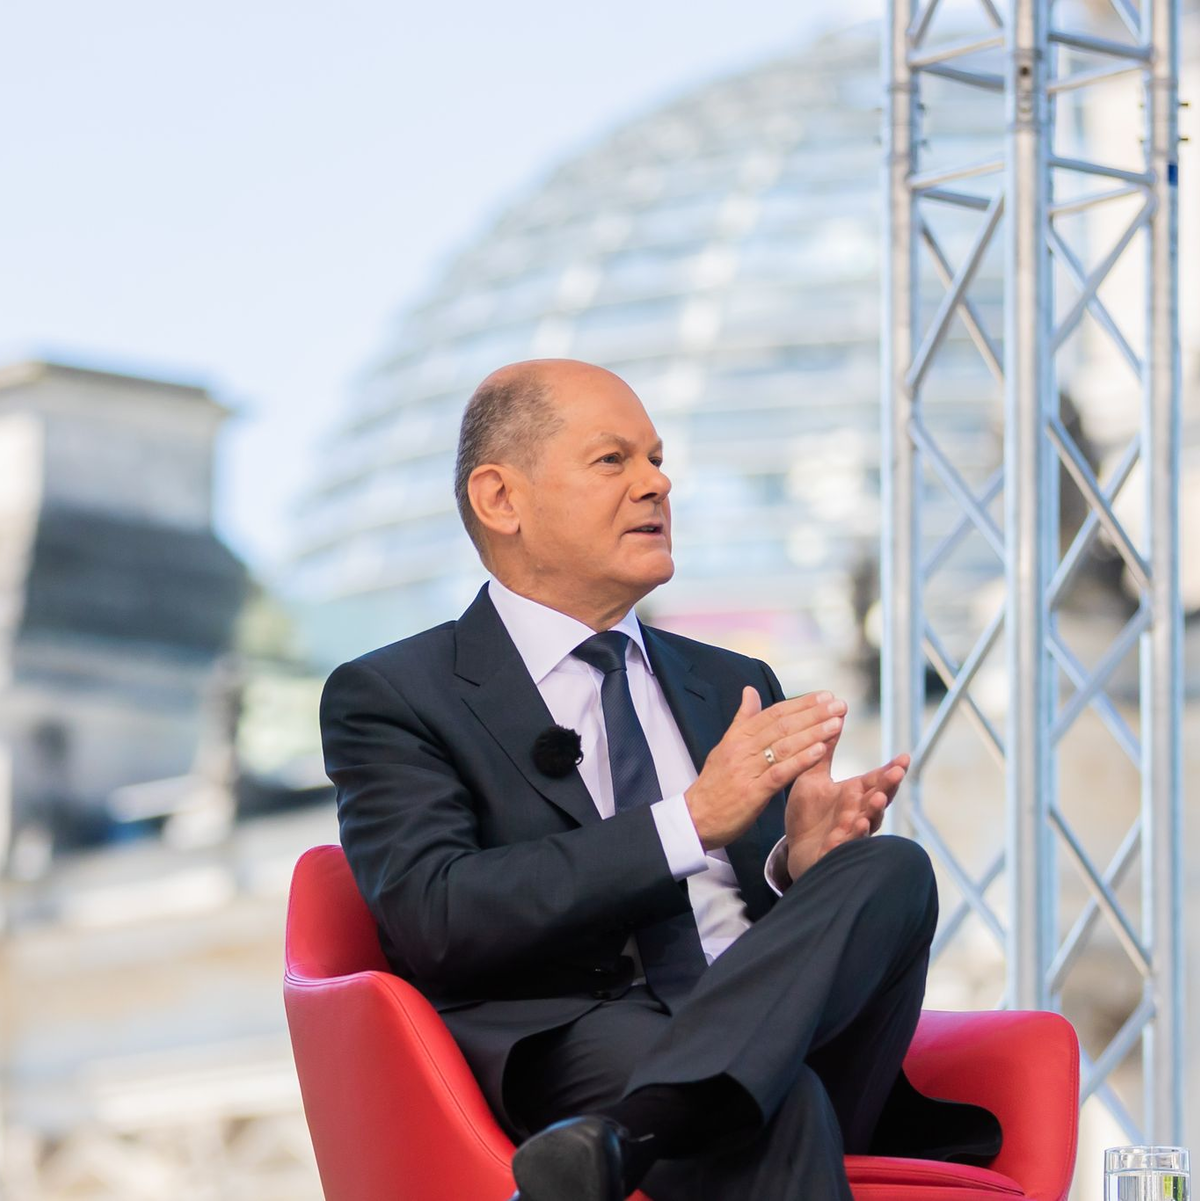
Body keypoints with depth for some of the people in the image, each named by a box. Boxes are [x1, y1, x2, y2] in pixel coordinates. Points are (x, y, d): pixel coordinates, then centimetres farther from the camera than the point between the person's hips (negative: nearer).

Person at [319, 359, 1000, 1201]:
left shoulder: (737, 688, 28)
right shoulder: (391, 698, 10)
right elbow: (433, 919, -8)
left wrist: (802, 867, -1)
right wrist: (691, 820, -12)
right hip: (569, 1059, -6)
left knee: (893, 869, -27)